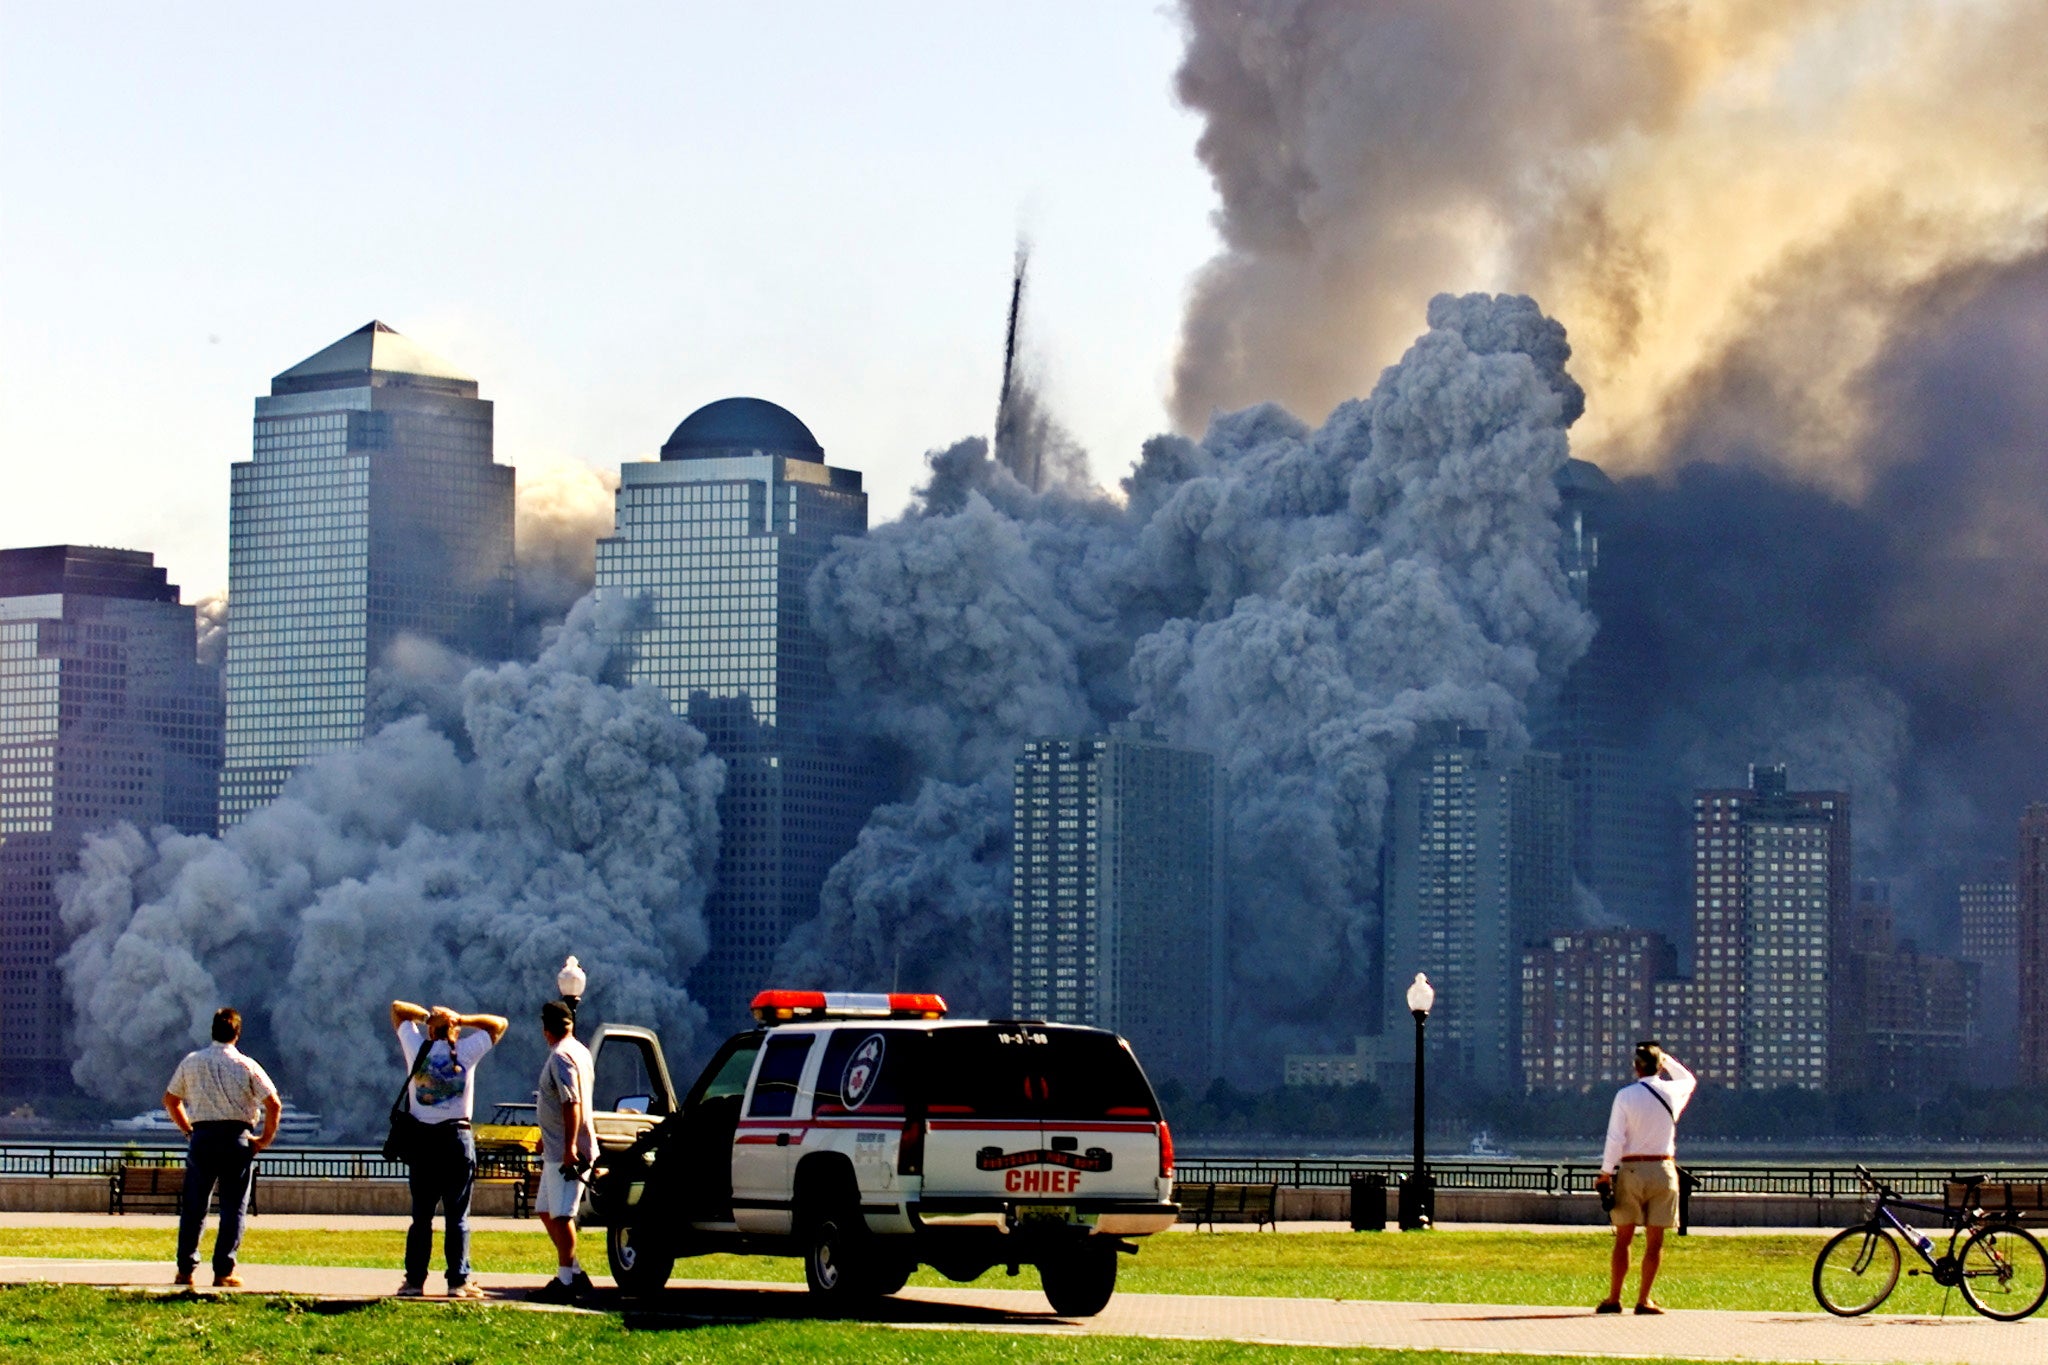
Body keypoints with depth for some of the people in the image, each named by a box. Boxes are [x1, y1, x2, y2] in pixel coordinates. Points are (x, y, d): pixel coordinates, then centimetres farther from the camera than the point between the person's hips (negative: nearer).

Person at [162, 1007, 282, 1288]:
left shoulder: (192, 1062, 6)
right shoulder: (247, 1066, -1)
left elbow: (170, 1100, 14)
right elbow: (274, 1104, -7)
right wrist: (266, 1138, 3)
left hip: (202, 1137, 2)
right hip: (236, 1137, -2)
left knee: (193, 1204, 8)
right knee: (233, 1206, 3)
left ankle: (185, 1270, 6)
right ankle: (223, 1272, -3)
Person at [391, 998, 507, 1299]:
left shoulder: (417, 1048, 4)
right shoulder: (466, 1052, 0)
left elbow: (397, 1008, 18)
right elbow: (499, 1024, 12)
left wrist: (427, 1016, 7)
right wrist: (461, 1019, 6)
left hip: (422, 1141, 1)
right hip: (457, 1138, -1)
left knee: (421, 1215, 6)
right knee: (457, 1216, 0)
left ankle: (414, 1280, 2)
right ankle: (458, 1282, -4)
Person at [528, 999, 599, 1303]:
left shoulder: (561, 1057, -15)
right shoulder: (578, 1051, 15)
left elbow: (573, 1103, -24)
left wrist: (570, 1146, -27)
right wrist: (548, 1137, 30)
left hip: (566, 1152, -10)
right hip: (557, 1149, 10)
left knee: (560, 1215, -8)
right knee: (546, 1211, 15)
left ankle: (566, 1281, -6)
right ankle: (573, 1271, 19)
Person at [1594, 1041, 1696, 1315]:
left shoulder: (1625, 1095, -6)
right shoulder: (1672, 1092, 1)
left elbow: (1615, 1138, -9)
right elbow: (1689, 1079, 27)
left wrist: (1605, 1174, -4)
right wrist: (1666, 1058, 27)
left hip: (1630, 1170, -1)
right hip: (1662, 1169, 1)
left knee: (1623, 1238, 6)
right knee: (1655, 1240, 5)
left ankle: (1613, 1298, 5)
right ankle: (1643, 1300, 2)